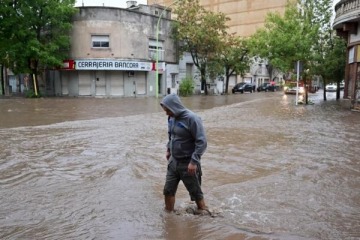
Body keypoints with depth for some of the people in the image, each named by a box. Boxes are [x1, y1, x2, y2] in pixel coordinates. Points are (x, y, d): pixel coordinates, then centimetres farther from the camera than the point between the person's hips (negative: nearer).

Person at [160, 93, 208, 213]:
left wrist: (194, 161, -23)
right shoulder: (171, 118, 2)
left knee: (195, 191, 9)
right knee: (168, 189, 12)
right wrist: (168, 149, 14)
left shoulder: (191, 118, -21)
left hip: (188, 163, -7)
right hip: (173, 161, 7)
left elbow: (202, 142, -22)